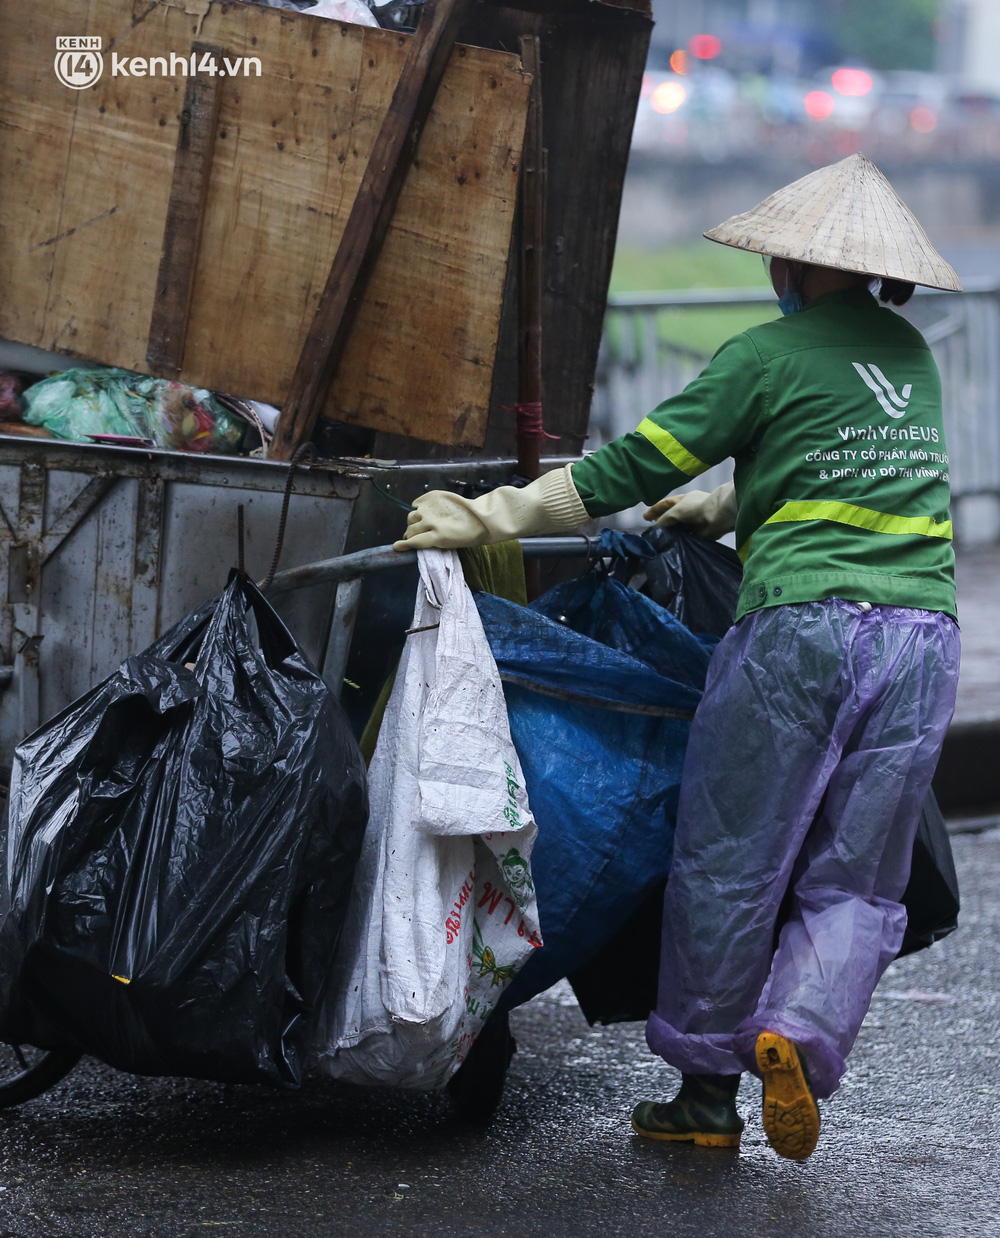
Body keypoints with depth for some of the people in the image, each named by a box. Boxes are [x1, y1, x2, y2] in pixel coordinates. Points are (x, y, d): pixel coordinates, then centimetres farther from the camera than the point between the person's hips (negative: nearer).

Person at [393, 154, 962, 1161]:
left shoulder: (767, 357, 0)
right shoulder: (910, 354, 19)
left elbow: (625, 472, -2)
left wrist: (487, 519, 2)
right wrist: (725, 509, 44)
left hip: (803, 625, -5)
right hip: (924, 632, 5)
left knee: (728, 867, 7)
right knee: (855, 881, 9)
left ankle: (706, 1093, 11)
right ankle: (799, 1037, -13)